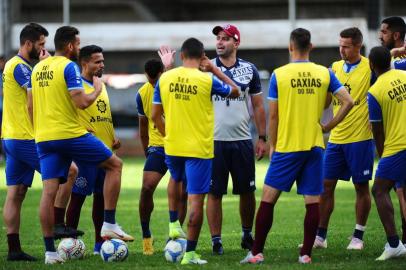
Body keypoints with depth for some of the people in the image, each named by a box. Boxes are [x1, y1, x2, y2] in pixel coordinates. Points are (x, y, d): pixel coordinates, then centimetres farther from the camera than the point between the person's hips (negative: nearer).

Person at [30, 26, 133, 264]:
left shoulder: (38, 68, 14)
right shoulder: (69, 67, -9)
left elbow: (30, 106, 20)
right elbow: (82, 103, -16)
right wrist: (98, 90, 0)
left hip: (44, 137, 7)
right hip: (70, 134, -7)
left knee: (49, 191, 3)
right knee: (115, 164, 9)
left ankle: (50, 251, 0)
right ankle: (109, 224, 3)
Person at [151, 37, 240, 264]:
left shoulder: (164, 79, 0)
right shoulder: (207, 80, -9)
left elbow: (156, 115, 5)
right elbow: (235, 91, 7)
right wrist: (214, 69, 11)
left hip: (172, 146, 4)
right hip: (199, 148, -4)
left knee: (176, 182, 32)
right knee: (196, 199, -2)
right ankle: (190, 253, -4)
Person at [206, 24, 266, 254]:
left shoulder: (249, 70, 6)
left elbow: (258, 106, 9)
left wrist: (262, 138, 6)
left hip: (242, 140, 1)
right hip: (214, 141, -1)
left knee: (247, 191, 7)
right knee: (215, 192, -1)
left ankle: (247, 235, 24)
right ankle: (216, 240, 5)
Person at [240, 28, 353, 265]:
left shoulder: (279, 75, -4)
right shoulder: (324, 74, 1)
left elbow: (273, 115, -2)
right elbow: (348, 102, -3)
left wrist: (272, 145, 8)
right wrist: (329, 127, 7)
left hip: (286, 147, -2)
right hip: (315, 146, 2)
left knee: (268, 198, 4)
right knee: (313, 201, 4)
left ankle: (257, 253, 3)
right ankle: (306, 254, 3)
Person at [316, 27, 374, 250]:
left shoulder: (370, 67, -4)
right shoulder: (335, 67, 9)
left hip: (360, 137, -5)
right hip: (336, 137, 5)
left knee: (361, 187, 3)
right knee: (326, 184, 4)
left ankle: (358, 237, 12)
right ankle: (320, 236, 11)